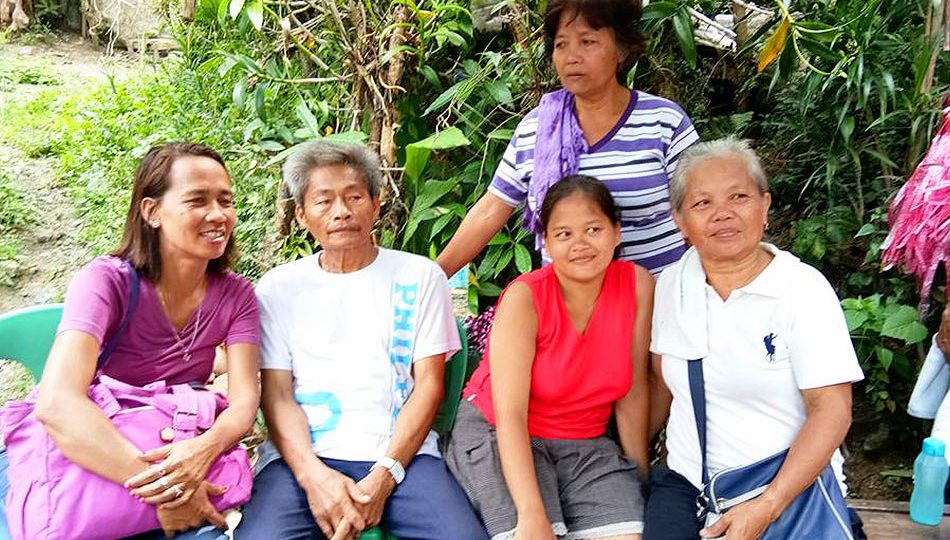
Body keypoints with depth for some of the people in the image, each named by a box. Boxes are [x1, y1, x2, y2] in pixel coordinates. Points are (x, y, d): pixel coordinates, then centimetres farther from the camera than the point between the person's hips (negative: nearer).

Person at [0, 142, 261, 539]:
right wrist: (152, 484, -37)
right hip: (89, 469, -2)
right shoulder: (107, 280, -16)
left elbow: (244, 401, -13)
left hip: (180, 462, 3)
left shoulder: (236, 295, -3)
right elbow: (57, 403, -30)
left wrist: (205, 448, -35)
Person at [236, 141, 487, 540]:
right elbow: (277, 394, 5)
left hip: (401, 452, 0)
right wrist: (314, 476, -13)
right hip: (304, 457, 1)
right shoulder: (278, 287, 12)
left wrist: (384, 476, -10)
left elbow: (428, 385, 4)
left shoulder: (419, 276, 10)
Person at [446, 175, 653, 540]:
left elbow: (633, 392, 0)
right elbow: (509, 415, -24)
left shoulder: (637, 284, -8)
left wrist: (640, 472, 5)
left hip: (584, 443, 3)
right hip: (496, 435, -3)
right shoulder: (524, 298, -18)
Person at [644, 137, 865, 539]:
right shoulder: (670, 285, 3)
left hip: (792, 488, -2)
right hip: (686, 482, 3)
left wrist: (767, 507, -20)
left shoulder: (804, 288, -10)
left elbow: (832, 411, -13)